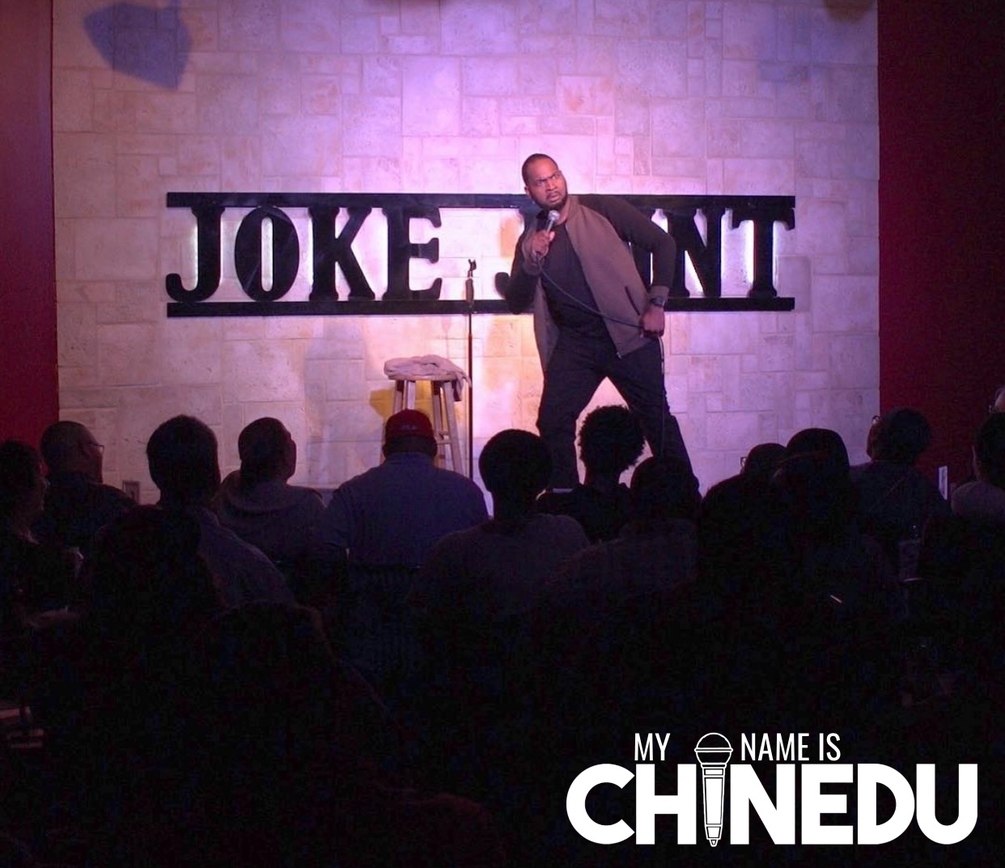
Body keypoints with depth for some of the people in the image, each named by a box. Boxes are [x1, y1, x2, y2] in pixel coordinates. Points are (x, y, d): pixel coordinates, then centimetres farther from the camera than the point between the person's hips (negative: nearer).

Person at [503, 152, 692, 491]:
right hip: (573, 345, 3)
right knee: (552, 422, -5)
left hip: (628, 335, -3)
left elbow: (663, 243, -3)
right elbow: (517, 303, 3)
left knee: (658, 420, 0)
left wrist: (656, 303, -9)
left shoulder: (603, 210, -3)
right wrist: (531, 262, -15)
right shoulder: (531, 240, 7)